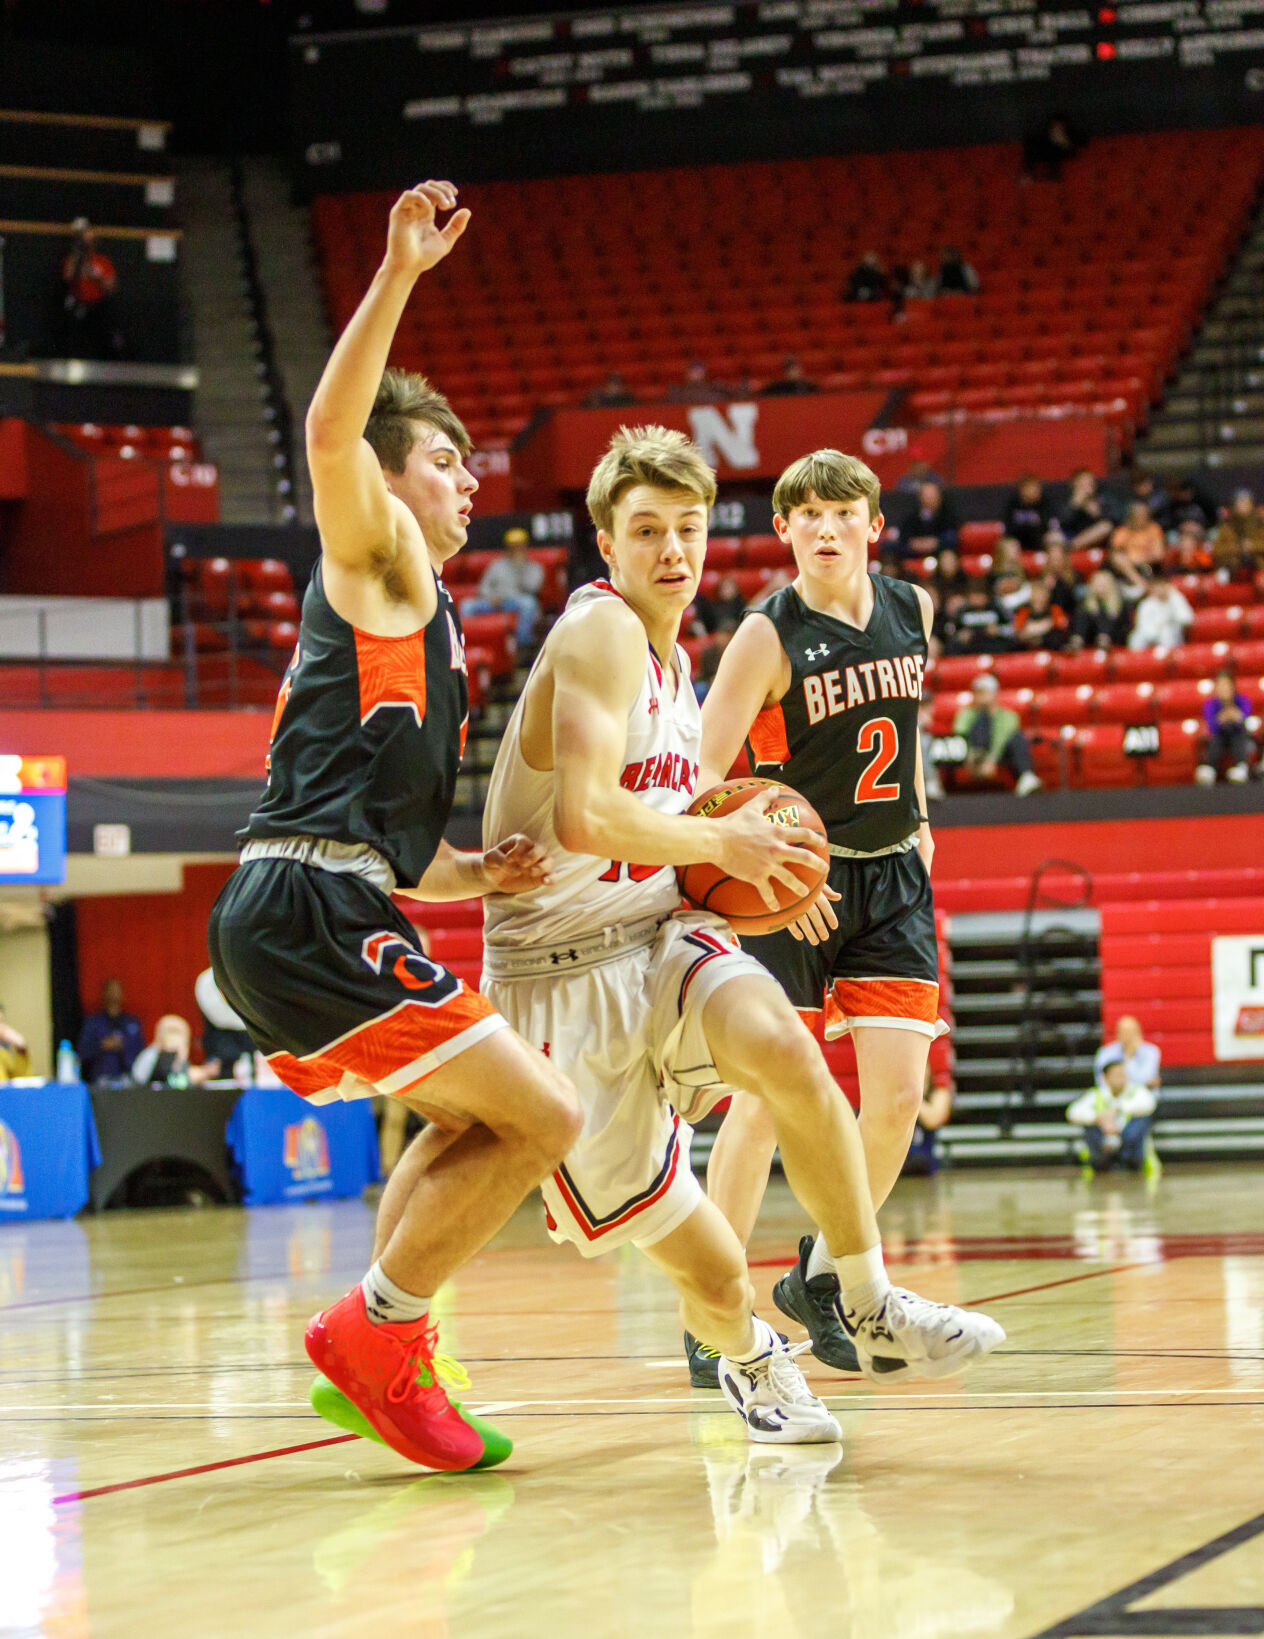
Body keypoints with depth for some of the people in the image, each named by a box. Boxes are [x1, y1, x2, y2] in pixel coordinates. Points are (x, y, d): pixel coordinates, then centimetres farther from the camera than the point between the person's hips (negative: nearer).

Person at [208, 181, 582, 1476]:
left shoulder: (414, 627, 30)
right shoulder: (378, 563, 5)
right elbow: (331, 431, -19)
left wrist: (476, 874, 13)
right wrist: (398, 274, -23)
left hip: (279, 927, 10)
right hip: (310, 917, -10)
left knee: (473, 1114, 26)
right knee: (539, 1118, -10)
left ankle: (379, 1357, 18)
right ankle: (375, 1338, -4)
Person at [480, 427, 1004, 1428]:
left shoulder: (673, 659, 13)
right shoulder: (602, 632, -15)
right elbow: (584, 819, -29)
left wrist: (750, 860, 9)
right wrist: (721, 842, -14)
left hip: (659, 939, 6)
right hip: (562, 978, -6)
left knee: (784, 1049, -29)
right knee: (713, 1276, -7)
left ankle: (867, 1305, -12)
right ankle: (746, 1355, 29)